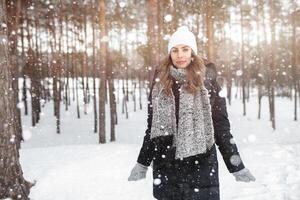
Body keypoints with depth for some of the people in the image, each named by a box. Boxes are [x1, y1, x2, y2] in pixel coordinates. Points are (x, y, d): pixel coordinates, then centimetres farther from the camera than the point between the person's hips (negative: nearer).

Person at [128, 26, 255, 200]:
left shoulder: (207, 80, -1)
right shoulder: (160, 82, 6)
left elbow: (221, 124, 0)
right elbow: (152, 126, 12)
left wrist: (237, 166, -3)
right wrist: (142, 163, 13)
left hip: (200, 166, -2)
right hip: (165, 167, 3)